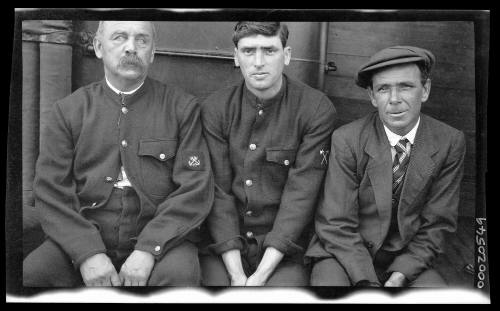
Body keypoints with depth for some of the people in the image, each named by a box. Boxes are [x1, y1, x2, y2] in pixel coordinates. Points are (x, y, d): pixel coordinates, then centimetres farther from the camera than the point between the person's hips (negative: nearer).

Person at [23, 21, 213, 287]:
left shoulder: (183, 107, 3)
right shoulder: (68, 110, 8)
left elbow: (196, 188, -5)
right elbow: (50, 190, 1)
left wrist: (148, 249, -16)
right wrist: (87, 252, -13)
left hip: (160, 238, -2)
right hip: (82, 240, 2)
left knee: (179, 273, -31)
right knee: (27, 274, -21)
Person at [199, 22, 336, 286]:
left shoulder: (317, 109, -7)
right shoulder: (214, 108, -1)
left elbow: (300, 194, -11)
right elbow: (218, 192, -5)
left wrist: (262, 274, -16)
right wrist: (236, 274, -13)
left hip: (283, 250, -1)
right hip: (225, 246, 1)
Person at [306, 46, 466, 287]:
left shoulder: (450, 142, -6)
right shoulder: (346, 140, -13)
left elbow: (437, 224, -1)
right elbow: (336, 224, -11)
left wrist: (400, 274, -12)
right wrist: (367, 282, -19)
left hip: (407, 260, 2)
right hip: (346, 256, -2)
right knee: (328, 282, -29)